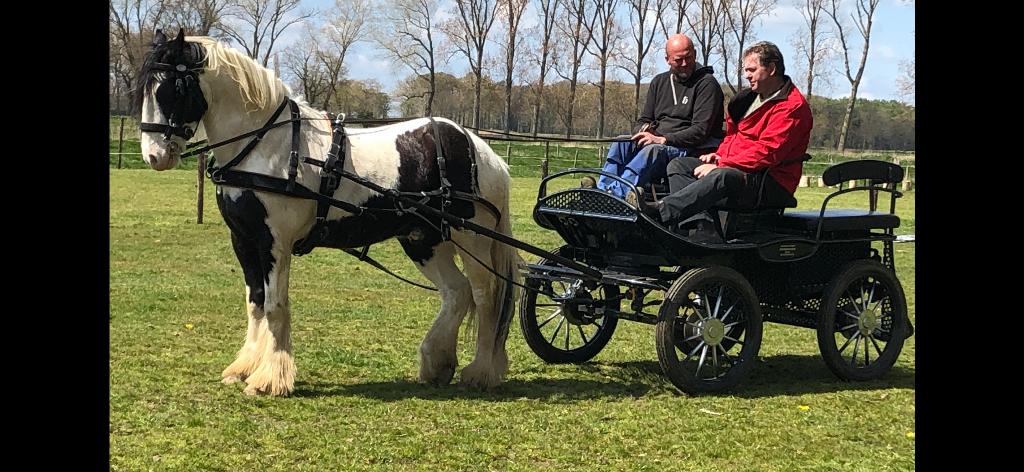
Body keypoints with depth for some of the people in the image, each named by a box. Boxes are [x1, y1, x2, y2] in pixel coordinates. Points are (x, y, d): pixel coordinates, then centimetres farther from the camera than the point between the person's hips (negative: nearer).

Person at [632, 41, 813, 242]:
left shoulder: (792, 106, -11)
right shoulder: (750, 97, 19)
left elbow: (767, 152, -20)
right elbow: (733, 134, 30)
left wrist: (721, 165, -22)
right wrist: (719, 155, 7)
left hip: (772, 184, -10)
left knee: (721, 177, -38)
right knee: (678, 165, -4)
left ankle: (660, 210, -46)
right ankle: (702, 230, -27)